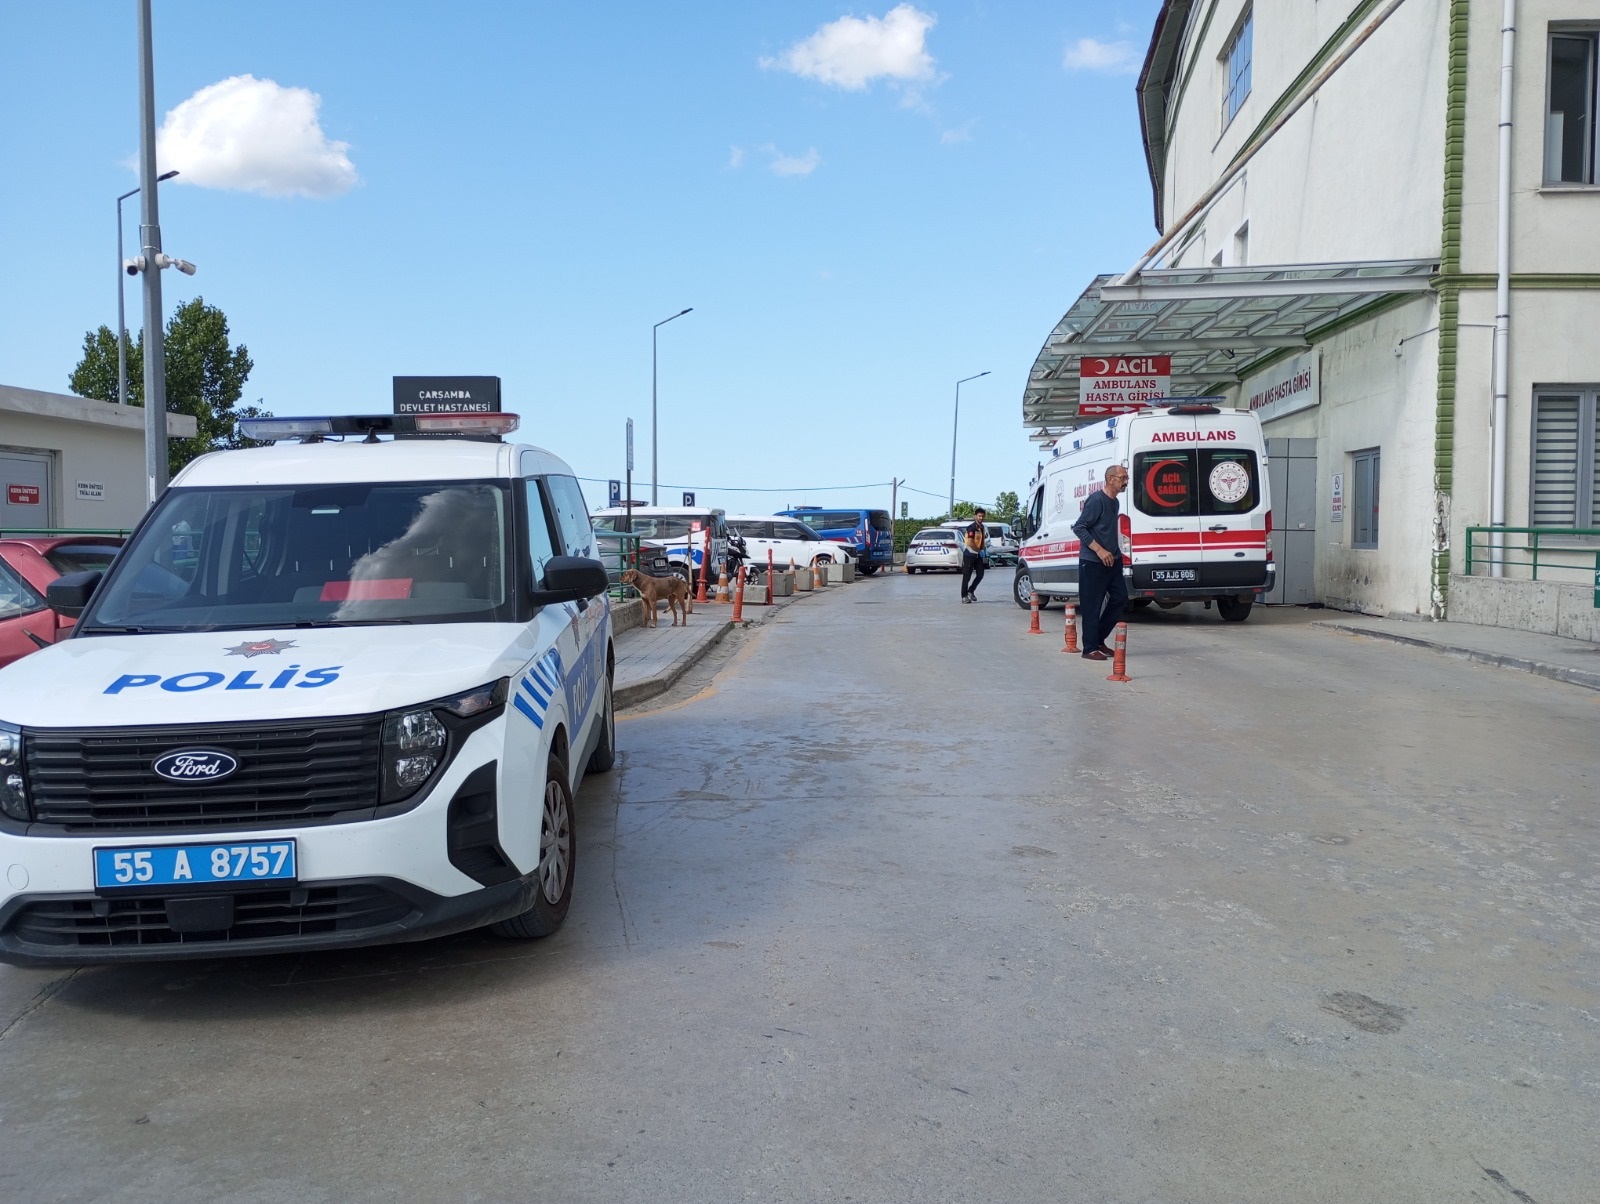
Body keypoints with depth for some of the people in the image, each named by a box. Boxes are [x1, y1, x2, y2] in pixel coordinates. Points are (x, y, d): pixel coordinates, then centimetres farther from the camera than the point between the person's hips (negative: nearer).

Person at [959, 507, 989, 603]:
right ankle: (964, 596, 3)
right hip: (969, 554, -8)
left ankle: (970, 591, 20)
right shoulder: (971, 527, -15)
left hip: (978, 555, 8)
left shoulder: (982, 527, 11)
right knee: (967, 576, -3)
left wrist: (984, 550, 7)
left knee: (980, 574, 4)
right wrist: (979, 551, -16)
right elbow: (970, 543, -22)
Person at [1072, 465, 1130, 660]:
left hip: (1111, 561, 9)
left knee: (1120, 599, 8)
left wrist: (1117, 553, 16)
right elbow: (1079, 527, -18)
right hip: (1092, 563, -9)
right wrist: (1100, 551, -22)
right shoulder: (1097, 500, -14)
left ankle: (1099, 640, 20)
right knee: (1092, 606, -4)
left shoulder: (1115, 502, 13)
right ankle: (1090, 649, 2)